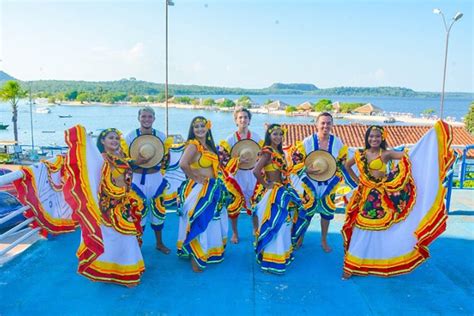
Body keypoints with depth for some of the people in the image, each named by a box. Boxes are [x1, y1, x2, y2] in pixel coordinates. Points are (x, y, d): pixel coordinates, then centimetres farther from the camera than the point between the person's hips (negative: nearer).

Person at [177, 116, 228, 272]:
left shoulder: (209, 145, 10)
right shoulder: (193, 145, -16)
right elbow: (183, 164, -31)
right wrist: (195, 177, -19)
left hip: (211, 189, 9)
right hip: (198, 190, -9)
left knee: (210, 222, 20)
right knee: (198, 223, -2)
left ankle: (209, 253, 37)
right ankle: (195, 259, 10)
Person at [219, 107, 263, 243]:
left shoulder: (256, 137, 3)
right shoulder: (229, 139, -3)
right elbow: (222, 159, -7)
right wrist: (238, 161, -21)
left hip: (253, 176, 2)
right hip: (236, 177, -1)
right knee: (234, 205, 3)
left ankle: (256, 230, 28)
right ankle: (235, 232, 24)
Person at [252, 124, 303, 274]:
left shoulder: (279, 152, 11)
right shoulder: (268, 151, -17)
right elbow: (256, 171, -29)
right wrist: (265, 184, -17)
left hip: (281, 192, 10)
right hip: (272, 194, -9)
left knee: (281, 225, 19)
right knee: (273, 225, -2)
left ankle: (281, 254, 35)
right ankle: (271, 260, 9)